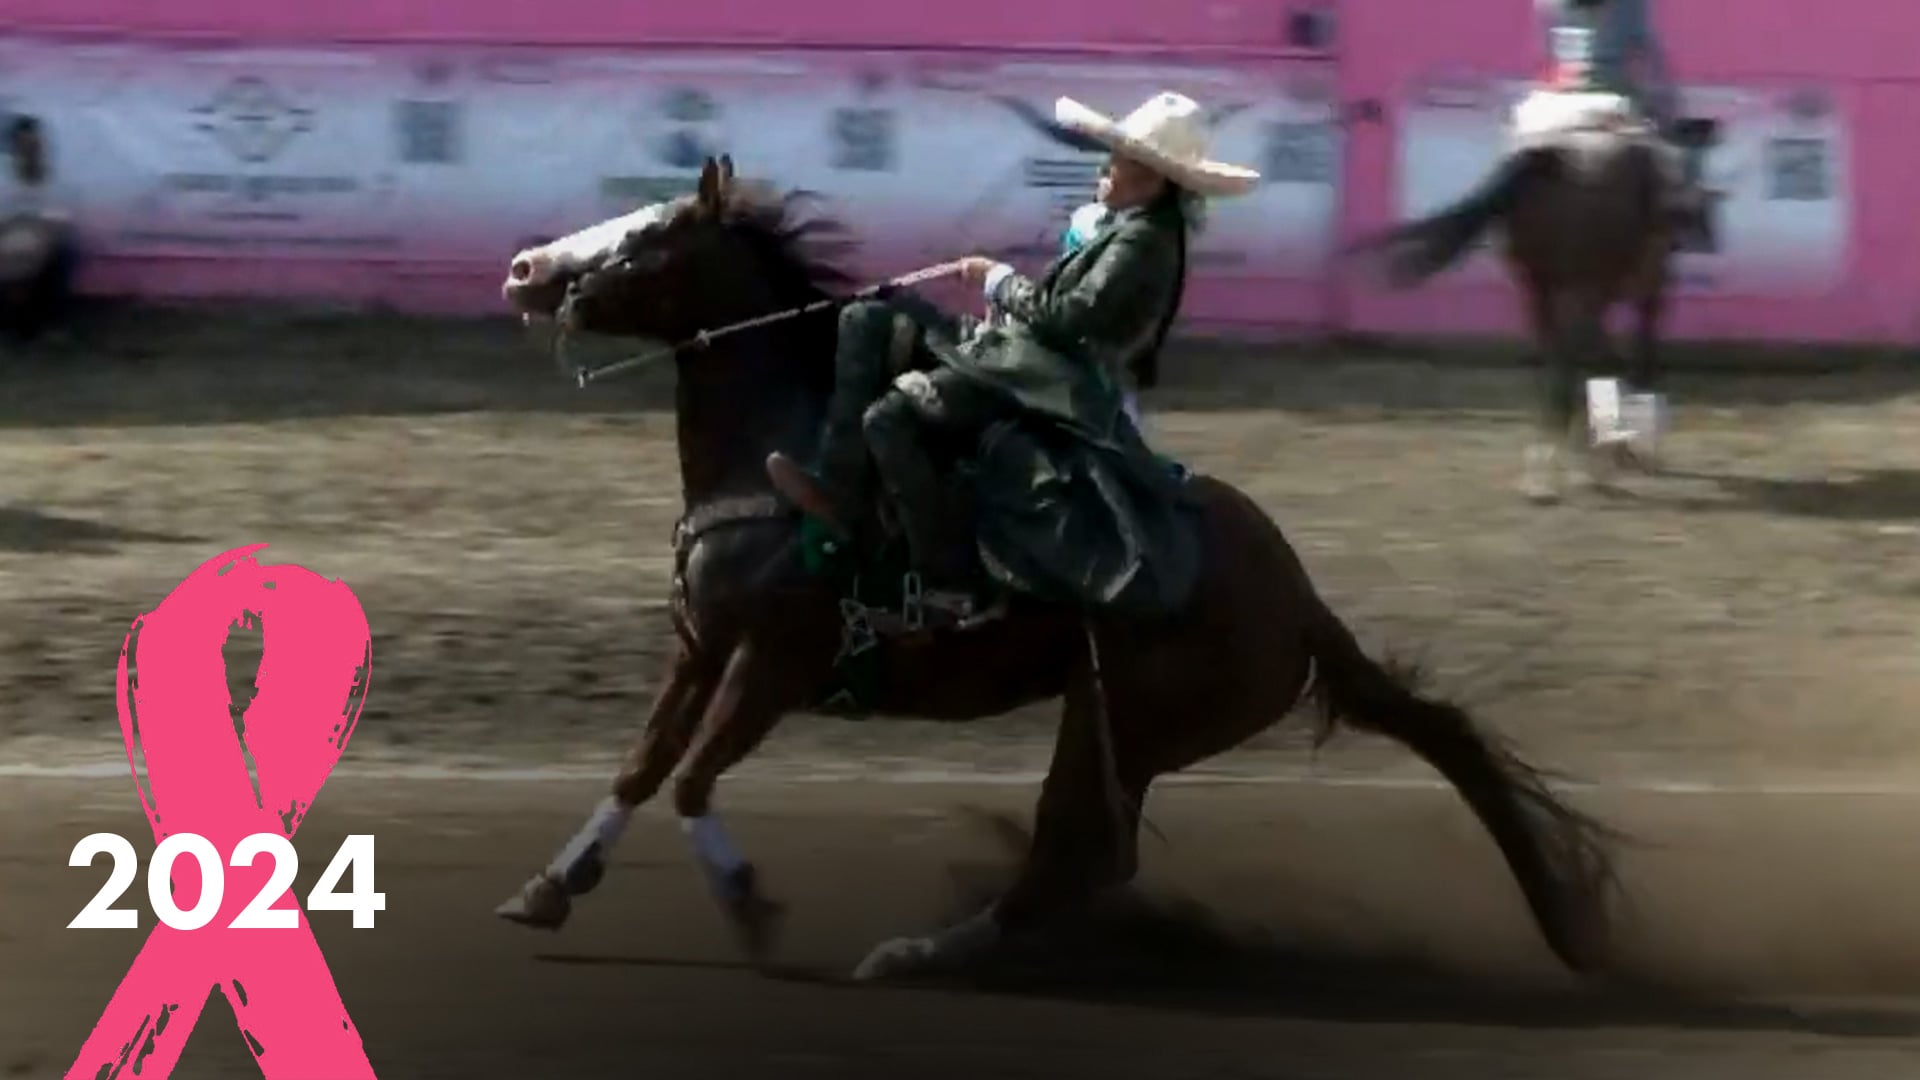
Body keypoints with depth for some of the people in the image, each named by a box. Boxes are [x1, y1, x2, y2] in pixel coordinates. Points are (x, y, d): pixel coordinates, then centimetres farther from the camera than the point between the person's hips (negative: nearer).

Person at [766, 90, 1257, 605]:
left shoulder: (1143, 241, -17)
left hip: (1051, 383, -12)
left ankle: (950, 577, -18)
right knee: (866, 323, 9)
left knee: (888, 417, -25)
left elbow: (1070, 316, -22)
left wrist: (999, 281, -8)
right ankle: (840, 486, 0)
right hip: (1023, 353, 12)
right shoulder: (1136, 227, 15)